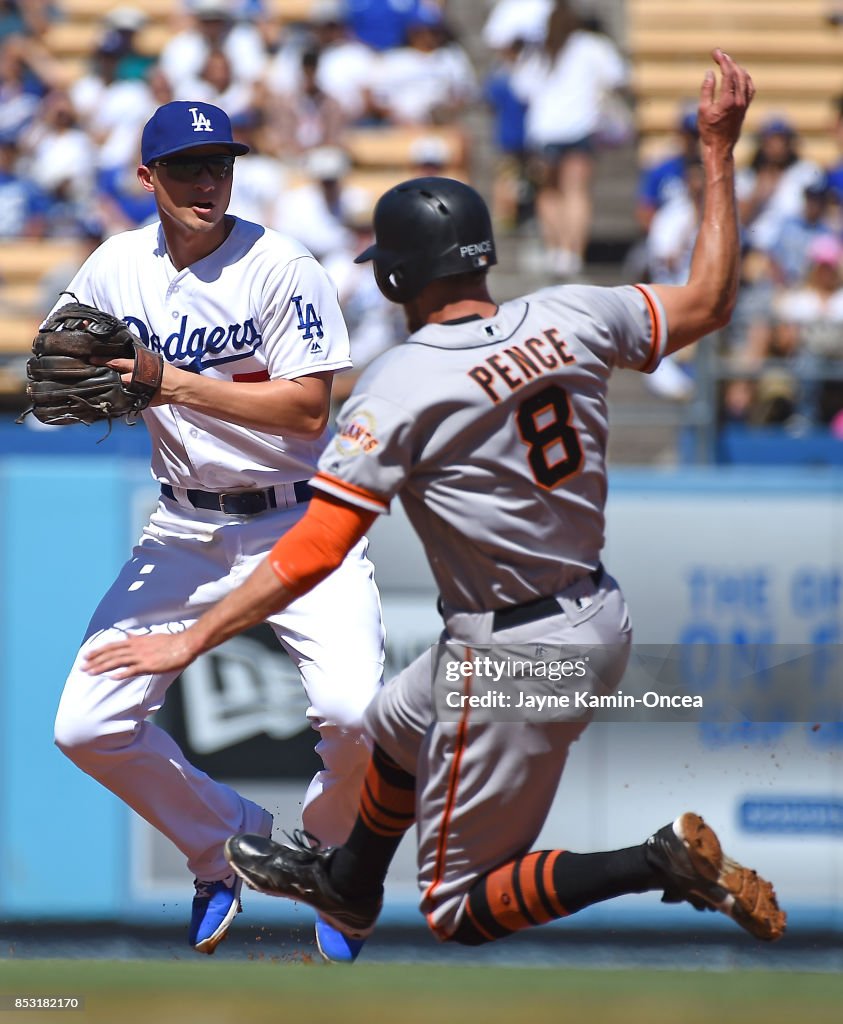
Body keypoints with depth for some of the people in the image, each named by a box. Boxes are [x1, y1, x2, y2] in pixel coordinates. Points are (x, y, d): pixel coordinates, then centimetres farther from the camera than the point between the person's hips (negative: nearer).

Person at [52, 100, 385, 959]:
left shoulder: (280, 268, -14)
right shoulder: (117, 268, 0)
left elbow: (307, 407, -20)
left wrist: (174, 384, -26)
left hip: (299, 523, -4)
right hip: (184, 528, 5)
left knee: (354, 712, -25)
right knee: (86, 727, -5)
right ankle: (226, 844, 21)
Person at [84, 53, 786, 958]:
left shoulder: (400, 387, -20)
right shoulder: (570, 318, -5)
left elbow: (314, 551, -24)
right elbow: (708, 301, 10)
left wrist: (192, 641, -19)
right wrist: (719, 154, 15)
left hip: (516, 660, -8)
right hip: (599, 618, 8)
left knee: (460, 910, 4)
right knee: (395, 726, 35)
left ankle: (663, 864, -13)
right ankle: (348, 885, 61)